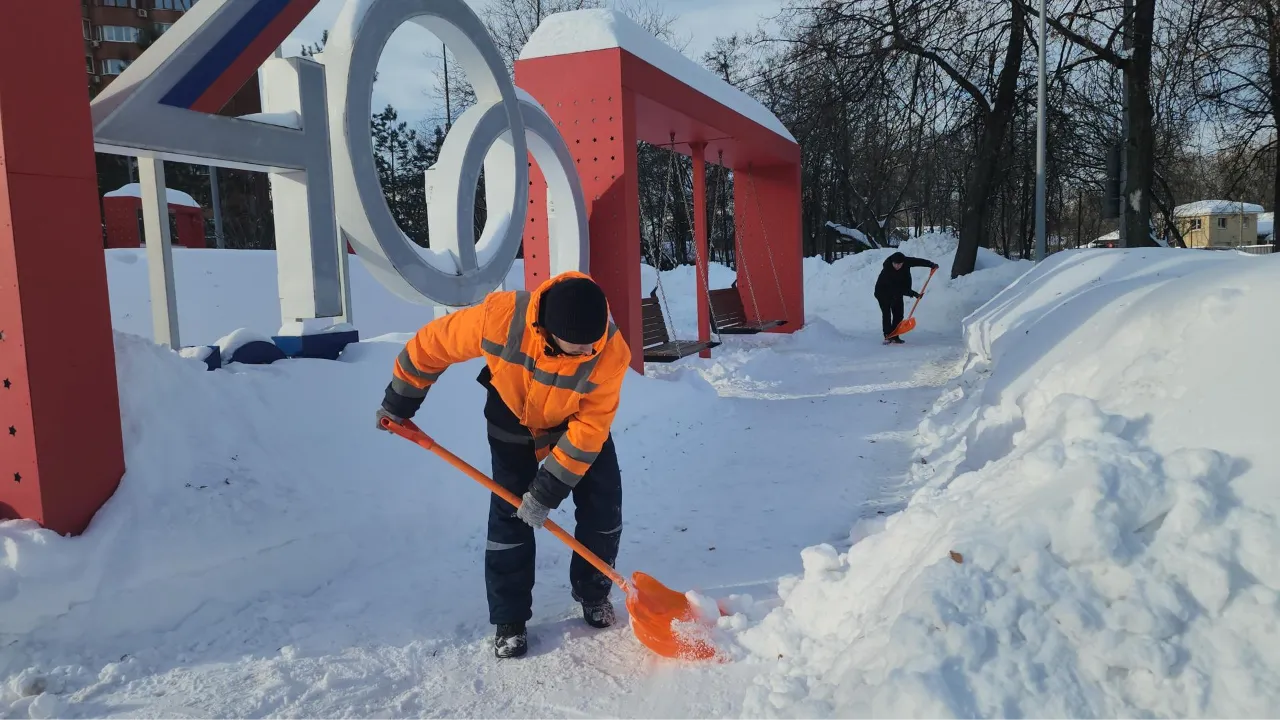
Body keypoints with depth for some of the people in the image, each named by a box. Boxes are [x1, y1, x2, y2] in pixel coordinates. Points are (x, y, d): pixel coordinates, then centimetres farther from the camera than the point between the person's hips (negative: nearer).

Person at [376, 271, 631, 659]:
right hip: (514, 422, -1)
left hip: (578, 421, 1)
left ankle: (593, 594, 23)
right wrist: (399, 401, -7)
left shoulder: (611, 352, -36)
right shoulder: (500, 316, -39)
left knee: (603, 509, -2)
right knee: (509, 517, -5)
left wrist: (548, 491, -28)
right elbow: (433, 343, -21)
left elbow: (589, 429, -28)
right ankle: (509, 620, 11)